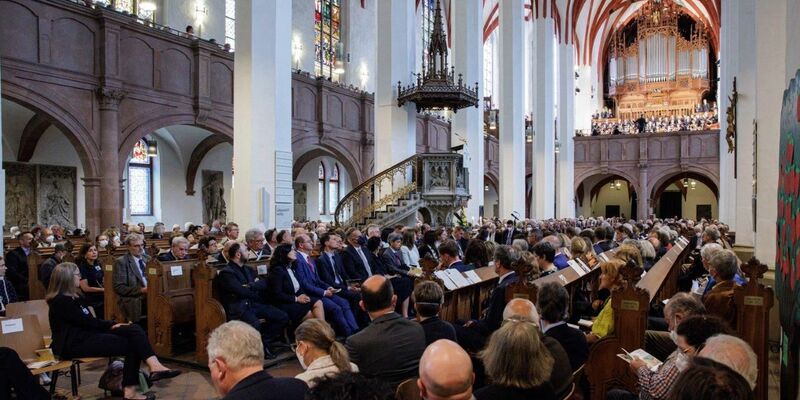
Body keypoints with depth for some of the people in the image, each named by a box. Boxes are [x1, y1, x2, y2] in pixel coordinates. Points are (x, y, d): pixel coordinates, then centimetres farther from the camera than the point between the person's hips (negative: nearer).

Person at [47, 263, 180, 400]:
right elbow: (86, 322, -14)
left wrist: (112, 325, -1)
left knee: (134, 330, -16)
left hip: (87, 335, 8)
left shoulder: (73, 297, 19)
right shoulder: (61, 301, -11)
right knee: (131, 344, -19)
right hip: (74, 344, -8)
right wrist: (112, 325, -5)